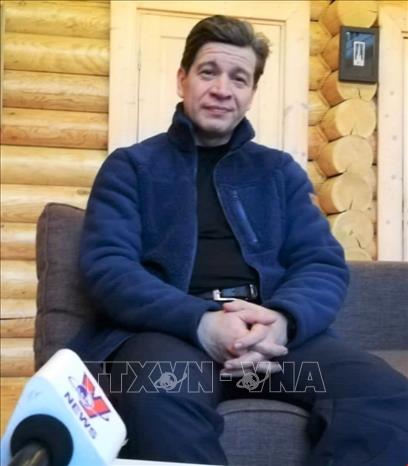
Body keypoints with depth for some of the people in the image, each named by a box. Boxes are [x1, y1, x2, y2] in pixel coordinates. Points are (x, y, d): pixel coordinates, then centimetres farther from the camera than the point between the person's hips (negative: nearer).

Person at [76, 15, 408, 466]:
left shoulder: (280, 170, 20)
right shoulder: (131, 166, 11)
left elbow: (324, 264, 9)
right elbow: (106, 266, -3)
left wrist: (282, 319, -16)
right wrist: (201, 322, -21)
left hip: (272, 329, 3)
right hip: (170, 328, -2)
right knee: (161, 396, -38)